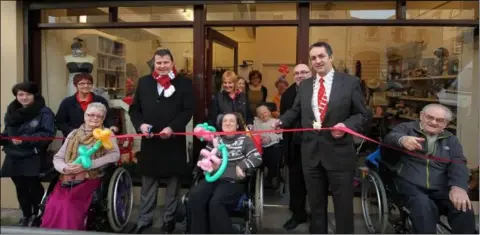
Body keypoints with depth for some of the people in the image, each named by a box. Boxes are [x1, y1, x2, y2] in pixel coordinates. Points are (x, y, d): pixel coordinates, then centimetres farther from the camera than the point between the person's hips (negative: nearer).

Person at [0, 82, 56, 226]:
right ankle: (26, 215, 28)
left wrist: (25, 139, -24)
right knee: (20, 188, 13)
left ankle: (38, 215, 20)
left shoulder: (44, 112, -9)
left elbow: (48, 134, -17)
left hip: (33, 158, -6)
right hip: (13, 157, 6)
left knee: (33, 186, 2)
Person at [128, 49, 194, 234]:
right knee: (147, 183, 11)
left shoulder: (184, 83, -1)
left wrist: (172, 128, -18)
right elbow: (134, 109, 9)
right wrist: (140, 124, -9)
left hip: (174, 141, -2)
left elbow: (188, 110, -7)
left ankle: (169, 219, 25)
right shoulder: (143, 82, 9)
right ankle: (144, 219, 26)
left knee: (173, 183, 10)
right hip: (149, 140, 2)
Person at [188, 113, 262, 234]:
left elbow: (257, 158, 2)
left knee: (216, 202, -31)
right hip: (213, 178, 3)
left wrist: (241, 166, -11)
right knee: (194, 196, -25)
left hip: (233, 181, -3)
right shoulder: (215, 139, 20)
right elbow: (203, 157, 18)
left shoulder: (244, 139, 12)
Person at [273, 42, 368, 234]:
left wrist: (347, 125, -19)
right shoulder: (304, 85, 10)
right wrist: (281, 121, -6)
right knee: (315, 204, 17)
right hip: (311, 153, 4)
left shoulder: (350, 82, -1)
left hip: (339, 153, -3)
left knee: (343, 205, 8)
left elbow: (361, 114, 0)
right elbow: (295, 111, 13)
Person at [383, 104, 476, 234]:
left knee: (464, 208, -23)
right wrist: (402, 139, -39)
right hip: (410, 184, -3)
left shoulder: (451, 139, 19)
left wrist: (459, 186, -19)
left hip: (440, 188, 4)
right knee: (424, 207, -33)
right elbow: (389, 138, -13)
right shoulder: (406, 128, 9)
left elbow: (458, 164, 3)